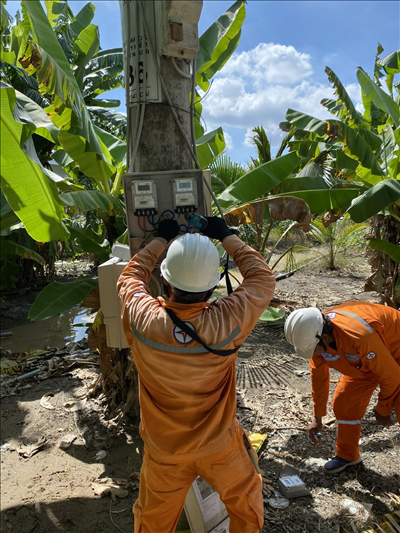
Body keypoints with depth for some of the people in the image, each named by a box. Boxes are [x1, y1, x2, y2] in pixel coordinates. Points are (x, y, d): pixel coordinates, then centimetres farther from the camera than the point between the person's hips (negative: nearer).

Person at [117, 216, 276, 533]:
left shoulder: (143, 320, -26)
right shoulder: (226, 323, -29)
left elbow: (130, 277, -3)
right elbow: (263, 278, -10)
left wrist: (161, 239, 6)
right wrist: (226, 236, -2)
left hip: (164, 451, 2)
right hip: (220, 447, -1)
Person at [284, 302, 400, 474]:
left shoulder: (360, 335, -44)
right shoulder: (312, 335, -21)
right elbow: (318, 377, -5)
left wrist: (382, 410, -10)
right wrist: (317, 418, 3)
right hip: (363, 359, 6)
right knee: (343, 403, 3)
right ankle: (347, 455, 25)